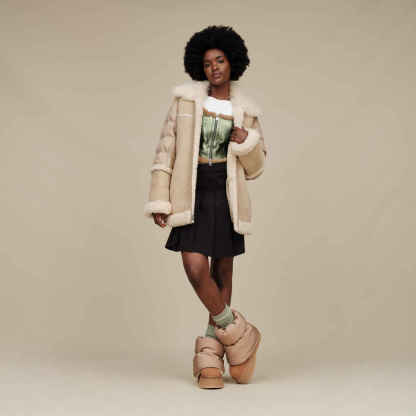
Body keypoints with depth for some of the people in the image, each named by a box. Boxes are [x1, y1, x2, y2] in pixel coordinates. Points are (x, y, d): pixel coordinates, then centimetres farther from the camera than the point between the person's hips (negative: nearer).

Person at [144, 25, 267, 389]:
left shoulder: (246, 112, 6)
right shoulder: (187, 99, 1)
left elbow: (256, 166, 10)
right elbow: (166, 151, 0)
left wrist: (246, 141, -12)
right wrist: (159, 201, -7)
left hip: (225, 198, 2)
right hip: (191, 196, -2)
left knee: (222, 272, 4)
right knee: (196, 270, -16)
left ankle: (210, 355, 17)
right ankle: (238, 334, 6)